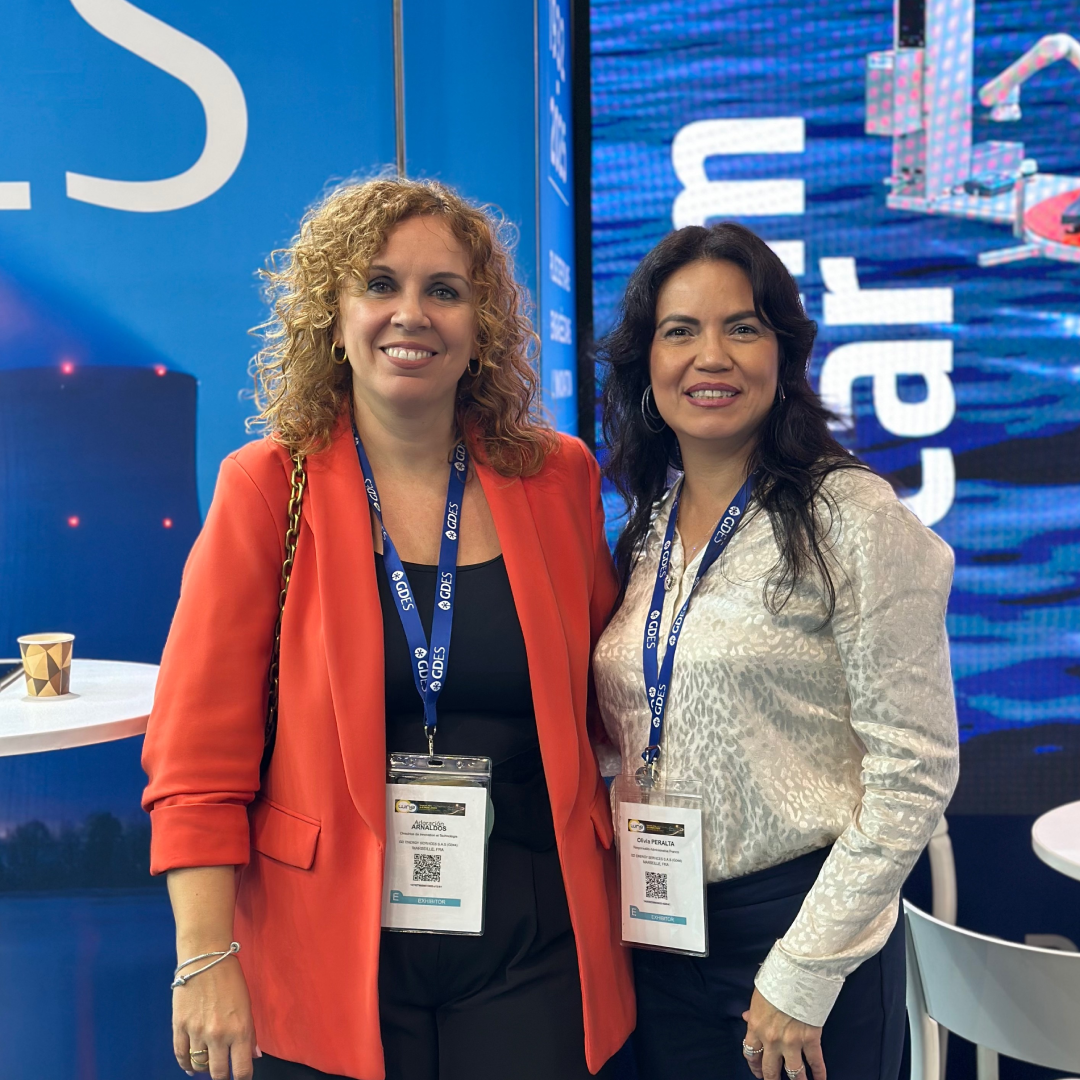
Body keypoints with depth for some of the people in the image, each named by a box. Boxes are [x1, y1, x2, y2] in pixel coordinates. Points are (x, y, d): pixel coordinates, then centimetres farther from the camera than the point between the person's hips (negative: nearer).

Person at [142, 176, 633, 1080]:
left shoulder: (558, 480, 2)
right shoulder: (267, 487, -5)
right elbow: (196, 750, -6)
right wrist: (205, 959, -12)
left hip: (532, 947, 2)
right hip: (328, 952, -1)